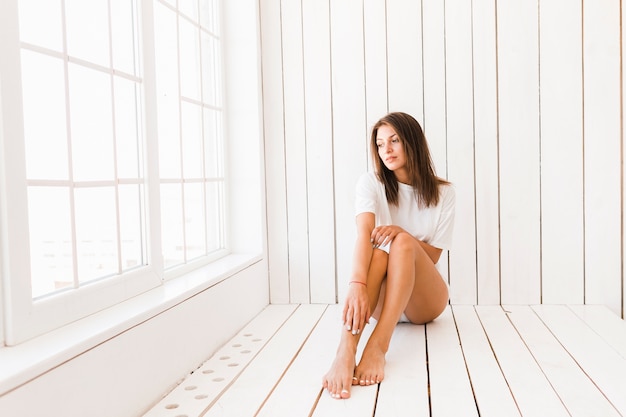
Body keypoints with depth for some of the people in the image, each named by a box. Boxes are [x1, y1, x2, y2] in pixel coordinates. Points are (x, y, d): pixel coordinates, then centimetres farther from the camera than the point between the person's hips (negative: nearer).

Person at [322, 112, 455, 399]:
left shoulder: (442, 193, 1)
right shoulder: (371, 183, -3)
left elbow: (433, 256, -3)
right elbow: (364, 233, -22)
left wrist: (403, 234, -24)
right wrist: (357, 284, -41)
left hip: (425, 300, 1)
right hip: (382, 298, 0)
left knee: (403, 242, -30)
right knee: (379, 249, -34)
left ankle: (378, 348, -48)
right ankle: (346, 351, -55)